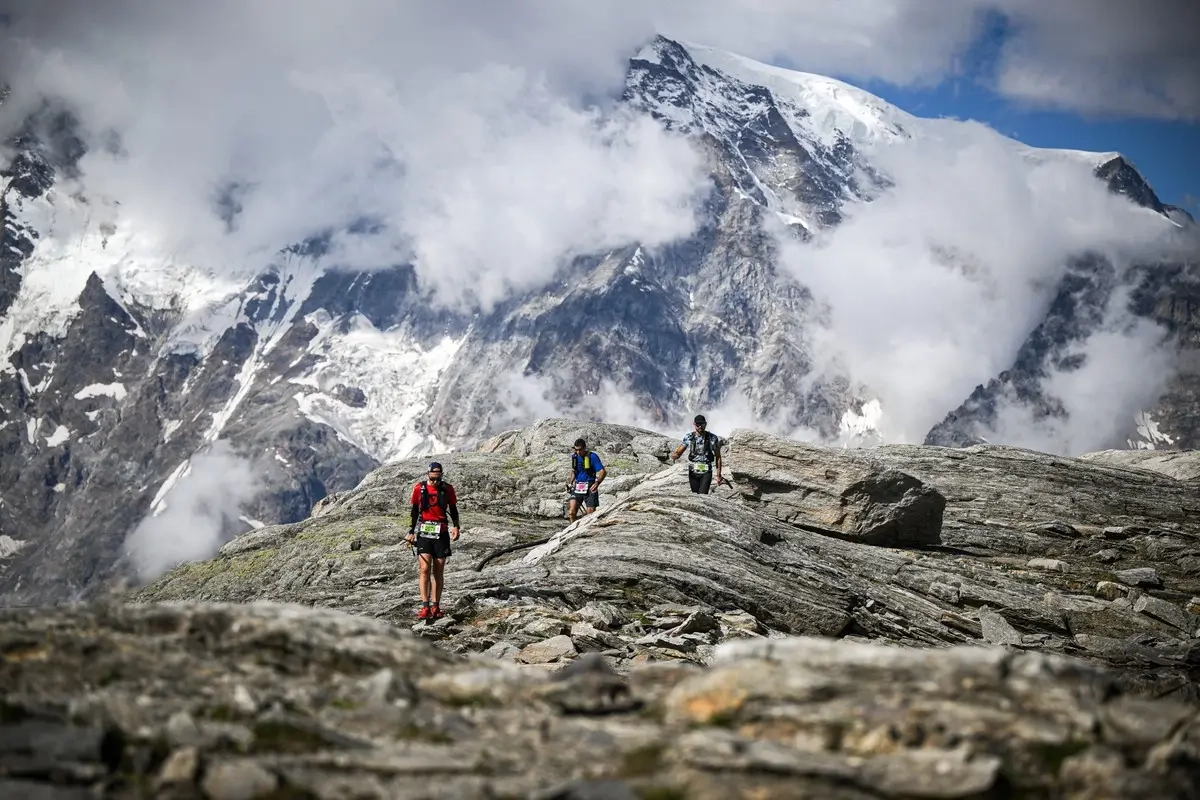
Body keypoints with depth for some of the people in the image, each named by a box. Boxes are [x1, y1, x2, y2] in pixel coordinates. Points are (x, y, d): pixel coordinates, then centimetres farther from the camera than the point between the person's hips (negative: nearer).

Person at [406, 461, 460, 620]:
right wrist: (411, 532, 8)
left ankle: (436, 607, 12)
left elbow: (453, 510, 10)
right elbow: (414, 511, 10)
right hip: (424, 533, -1)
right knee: (425, 569, -12)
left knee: (438, 571, 5)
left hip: (441, 534, 1)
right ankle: (425, 607, -15)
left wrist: (456, 527, -5)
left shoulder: (448, 489, 2)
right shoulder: (419, 489, 1)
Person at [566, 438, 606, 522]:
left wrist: (597, 483, -30)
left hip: (590, 488, -4)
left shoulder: (592, 457, -10)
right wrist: (570, 482, 9)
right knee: (572, 512, -13)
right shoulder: (574, 456, 7)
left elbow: (603, 472, -14)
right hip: (577, 487, 4)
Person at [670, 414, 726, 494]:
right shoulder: (689, 437, -1)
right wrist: (674, 455, -26)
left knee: (702, 495, -19)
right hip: (693, 472, 3)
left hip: (706, 473, -3)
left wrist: (719, 475, -1)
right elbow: (678, 452, 0)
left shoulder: (713, 438, -4)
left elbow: (718, 457, 1)